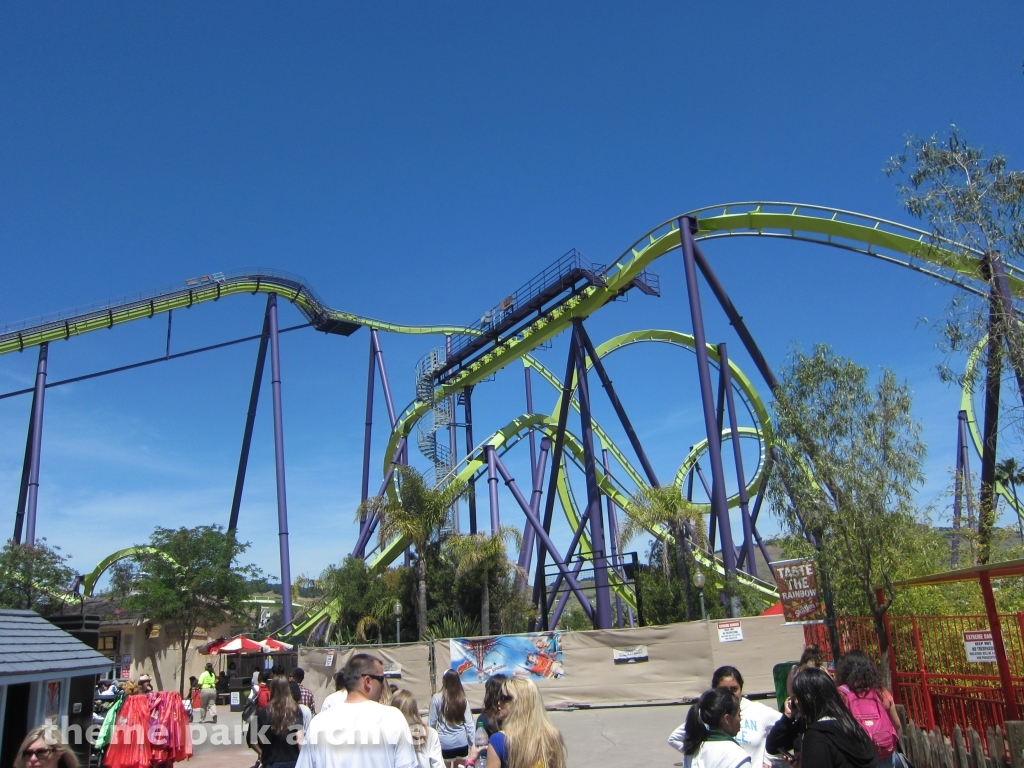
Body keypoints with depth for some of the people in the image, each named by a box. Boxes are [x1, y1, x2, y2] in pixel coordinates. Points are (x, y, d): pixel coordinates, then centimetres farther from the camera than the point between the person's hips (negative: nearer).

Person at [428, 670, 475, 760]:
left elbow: (431, 722, -2)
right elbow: (469, 723, -2)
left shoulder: (437, 698, -10)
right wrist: (474, 743, 7)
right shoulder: (463, 699, -4)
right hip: (461, 743, 2)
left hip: (444, 743, -2)